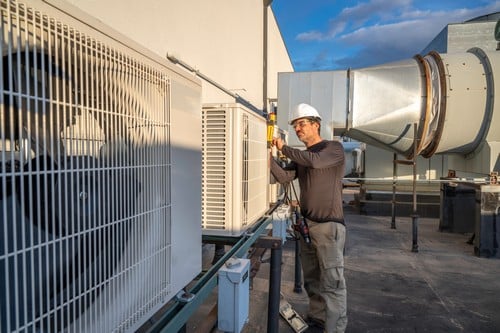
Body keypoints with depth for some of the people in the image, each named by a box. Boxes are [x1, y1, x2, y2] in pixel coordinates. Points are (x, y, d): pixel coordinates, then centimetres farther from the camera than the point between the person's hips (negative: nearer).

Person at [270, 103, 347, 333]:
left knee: (332, 280, -5)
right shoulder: (300, 156, 15)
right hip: (306, 223, 6)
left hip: (329, 224, -6)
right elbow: (284, 177, 1)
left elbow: (316, 161, -22)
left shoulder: (334, 148, -2)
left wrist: (284, 148, -14)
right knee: (311, 277, 13)